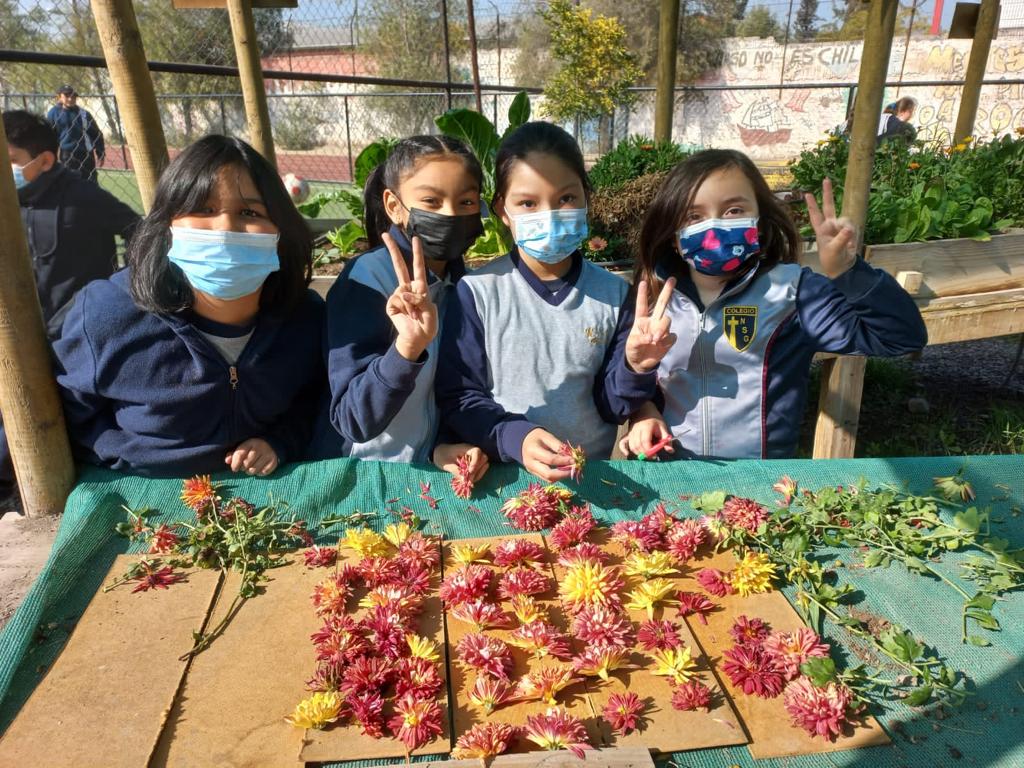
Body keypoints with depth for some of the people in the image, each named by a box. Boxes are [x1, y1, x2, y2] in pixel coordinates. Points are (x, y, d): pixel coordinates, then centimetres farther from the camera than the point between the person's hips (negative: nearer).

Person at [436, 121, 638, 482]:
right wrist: (515, 437, -19)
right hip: (505, 477, -1)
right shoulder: (477, 292, -5)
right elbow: (457, 398, -4)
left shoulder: (613, 293, 1)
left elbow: (613, 407, 5)